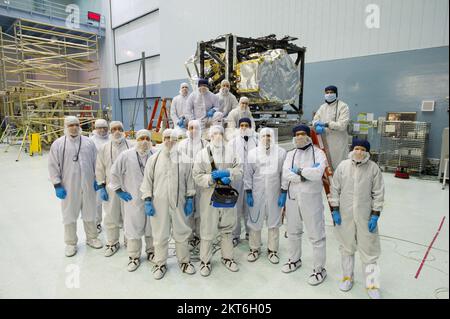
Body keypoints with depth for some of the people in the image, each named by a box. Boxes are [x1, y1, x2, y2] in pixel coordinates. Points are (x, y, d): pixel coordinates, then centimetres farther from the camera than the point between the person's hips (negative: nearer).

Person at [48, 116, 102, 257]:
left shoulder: (88, 142, 3)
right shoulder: (58, 144, -3)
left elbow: (95, 162, 8)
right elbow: (53, 166, -2)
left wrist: (97, 180, 5)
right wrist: (57, 185, -7)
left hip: (87, 185, 2)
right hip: (68, 186, -2)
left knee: (89, 212, 14)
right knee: (69, 215, 10)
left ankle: (91, 238, 32)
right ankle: (71, 243, 27)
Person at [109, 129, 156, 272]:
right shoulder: (125, 156, -9)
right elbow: (115, 173, 0)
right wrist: (119, 190, -1)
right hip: (133, 200, -2)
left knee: (152, 227, 16)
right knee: (134, 228, 9)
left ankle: (151, 252, 36)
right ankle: (134, 257, 27)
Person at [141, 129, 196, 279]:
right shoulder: (154, 159, -1)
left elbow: (189, 181, 5)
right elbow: (147, 181, 2)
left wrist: (190, 199, 2)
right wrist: (148, 201, -4)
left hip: (179, 203, 1)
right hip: (159, 203, -1)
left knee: (181, 233, 12)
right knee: (160, 235, 10)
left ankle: (184, 261, 32)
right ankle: (160, 263, 29)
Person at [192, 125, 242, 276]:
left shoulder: (230, 152, 6)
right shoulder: (202, 154, -2)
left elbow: (239, 170, 1)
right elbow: (197, 176, -6)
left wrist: (228, 174, -17)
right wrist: (212, 178, -20)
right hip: (209, 197, -3)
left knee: (227, 229, 16)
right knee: (207, 231, 5)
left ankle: (227, 257, 34)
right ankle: (205, 261, 23)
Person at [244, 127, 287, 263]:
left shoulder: (281, 152, -1)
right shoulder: (253, 153, 1)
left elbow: (284, 174, 0)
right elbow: (248, 174, 2)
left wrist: (284, 193, -3)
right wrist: (248, 193, -2)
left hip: (275, 194, 0)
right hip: (257, 194, 1)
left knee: (274, 223, 10)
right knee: (255, 222, 9)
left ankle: (272, 250, 26)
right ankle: (254, 249, 27)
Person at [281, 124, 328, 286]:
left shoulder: (318, 153, -6)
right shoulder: (291, 154, 7)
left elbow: (317, 173, -23)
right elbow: (286, 174, -10)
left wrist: (299, 170, -13)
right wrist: (307, 174, -17)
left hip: (311, 199, -5)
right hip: (292, 198, 5)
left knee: (316, 235, 3)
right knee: (293, 231, 20)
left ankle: (319, 269, 21)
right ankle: (295, 260, 41)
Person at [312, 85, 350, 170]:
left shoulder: (343, 106, -6)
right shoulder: (322, 107, 15)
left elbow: (342, 125, -15)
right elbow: (315, 119, 10)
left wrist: (326, 124, -20)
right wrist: (318, 126, -13)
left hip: (338, 142, -5)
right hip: (325, 140, 6)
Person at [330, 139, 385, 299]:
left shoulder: (373, 168, -6)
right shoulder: (343, 166, -2)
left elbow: (378, 193, -2)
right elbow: (335, 188, 2)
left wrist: (375, 215, -5)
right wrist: (335, 210, -1)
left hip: (365, 216, -1)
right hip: (345, 215, 2)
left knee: (369, 250, 7)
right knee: (346, 248, 16)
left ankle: (372, 285, 24)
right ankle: (347, 277, 36)